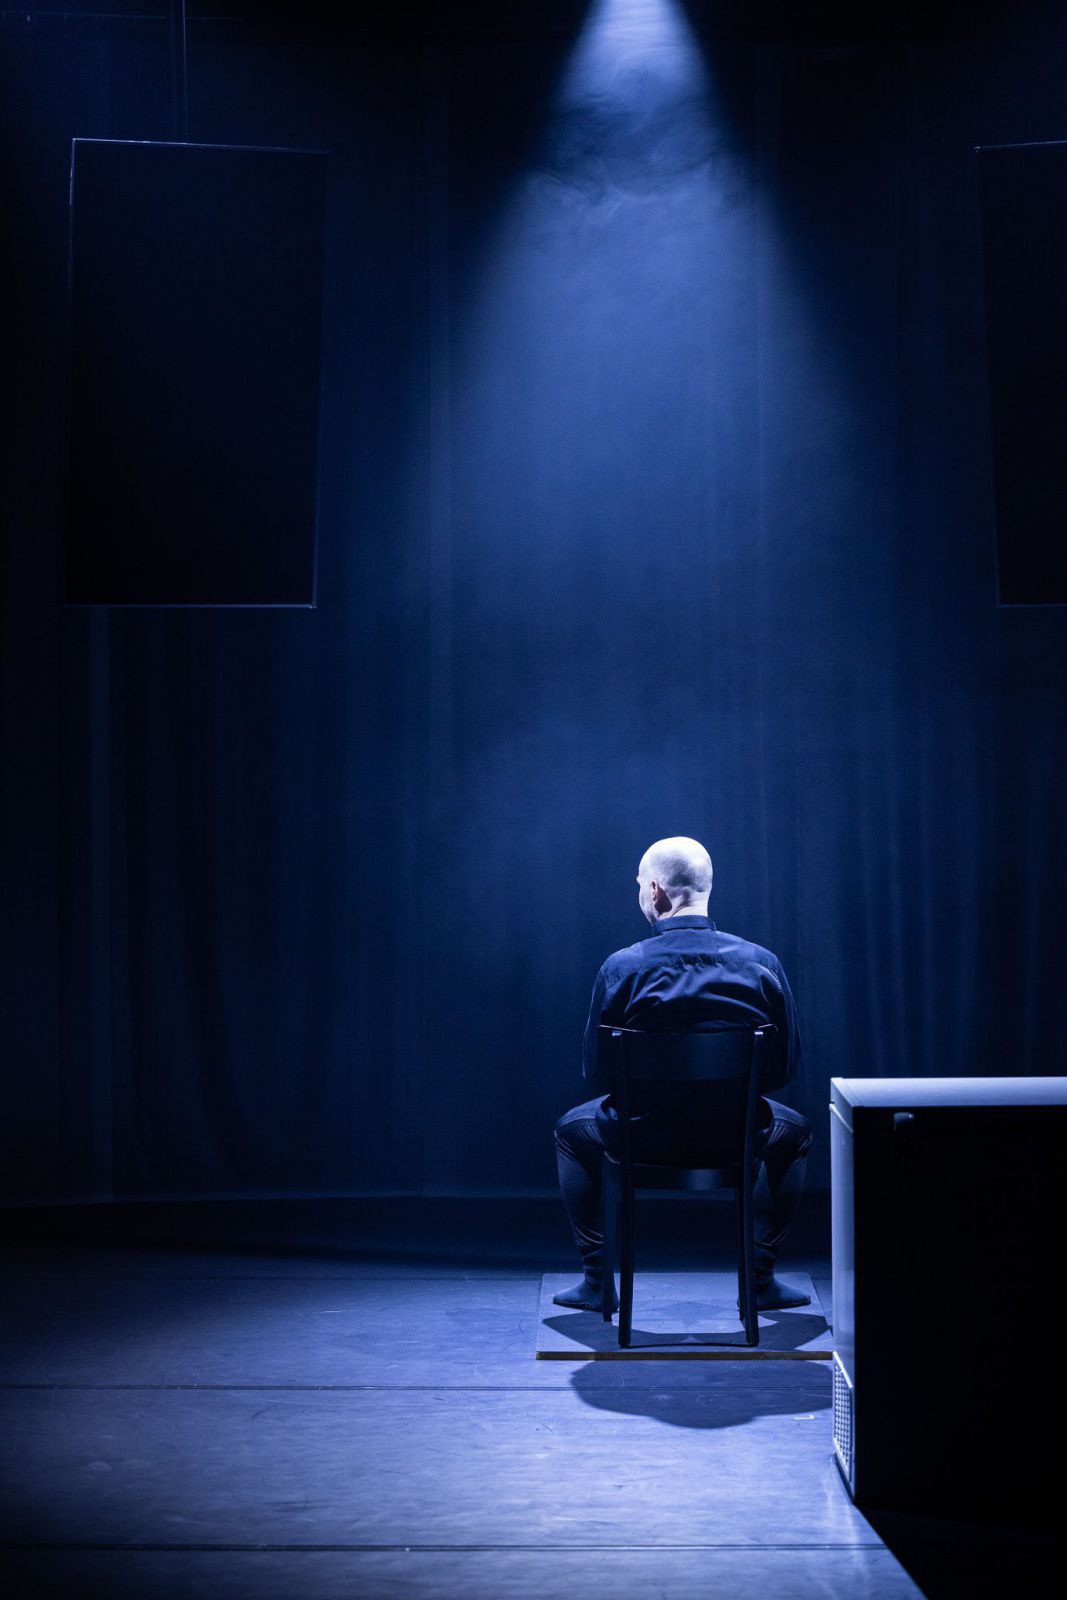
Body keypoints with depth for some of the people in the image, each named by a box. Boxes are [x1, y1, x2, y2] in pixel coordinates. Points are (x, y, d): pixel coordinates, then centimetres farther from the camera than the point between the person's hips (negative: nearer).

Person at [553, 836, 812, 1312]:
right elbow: (786, 1065, -1)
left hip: (644, 1138, -1)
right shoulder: (761, 963, -8)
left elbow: (595, 1069, -4)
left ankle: (597, 1281, 30)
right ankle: (761, 1281, 29)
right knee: (794, 1132, 35)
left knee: (572, 1130, 32)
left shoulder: (622, 967, -12)